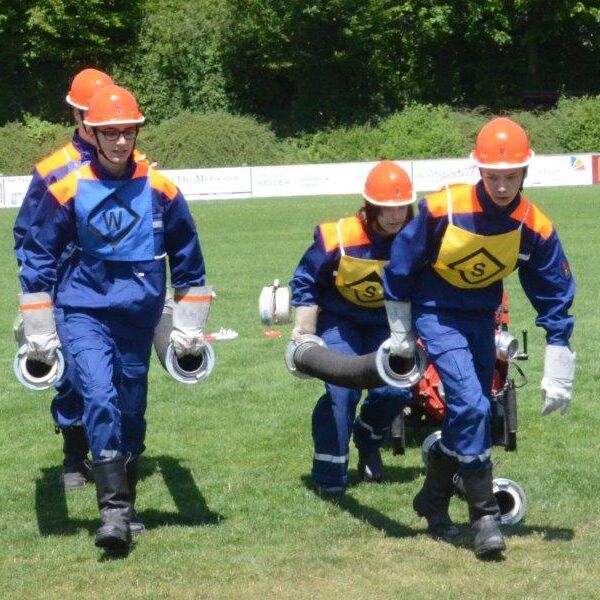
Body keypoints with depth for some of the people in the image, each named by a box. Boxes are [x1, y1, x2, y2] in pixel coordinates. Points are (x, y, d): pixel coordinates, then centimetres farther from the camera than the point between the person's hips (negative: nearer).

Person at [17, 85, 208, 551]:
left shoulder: (161, 190, -3)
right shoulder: (68, 190, -7)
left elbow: (188, 259, 8)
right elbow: (38, 257, 2)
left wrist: (188, 327, 10)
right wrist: (39, 331, 3)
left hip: (139, 315, 2)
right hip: (86, 311, -2)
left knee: (131, 410, 10)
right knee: (100, 397, -20)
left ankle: (125, 506, 27)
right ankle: (113, 510, -21)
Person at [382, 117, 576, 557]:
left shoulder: (535, 228, -16)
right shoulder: (441, 209, -24)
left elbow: (556, 302, -6)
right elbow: (402, 265, -8)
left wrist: (558, 377, -5)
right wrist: (400, 333, 1)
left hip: (481, 319, 4)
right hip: (436, 313, -4)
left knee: (470, 412, 10)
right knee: (471, 405, -19)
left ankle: (434, 500, 31)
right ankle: (484, 516, -12)